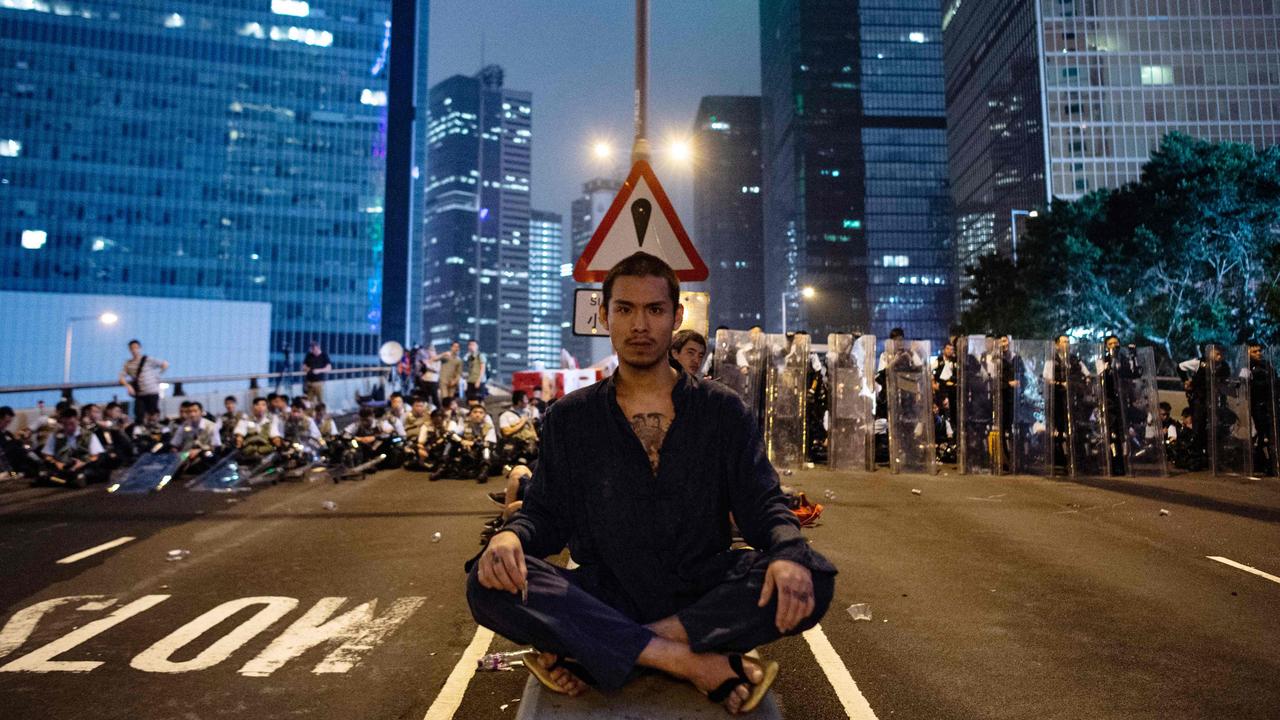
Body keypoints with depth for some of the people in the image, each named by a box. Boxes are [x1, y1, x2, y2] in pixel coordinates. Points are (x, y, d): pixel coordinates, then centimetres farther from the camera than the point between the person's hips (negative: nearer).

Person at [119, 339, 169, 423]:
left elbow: (165, 365, -1)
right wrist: (127, 385, -13)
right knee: (139, 416, -1)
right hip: (139, 394, 3)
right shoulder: (128, 364, 8)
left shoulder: (148, 360, -3)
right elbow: (122, 377, 4)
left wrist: (157, 375, 3)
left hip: (152, 393, -3)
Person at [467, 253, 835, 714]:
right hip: (605, 600, 0)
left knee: (811, 579, -27)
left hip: (702, 597, 1)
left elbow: (761, 501, 2)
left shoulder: (722, 410, 6)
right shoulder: (570, 419, 8)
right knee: (488, 584, -26)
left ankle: (588, 652, -22)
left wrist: (788, 551, -22)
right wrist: (511, 535, -19)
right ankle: (696, 664, -23)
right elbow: (546, 511, 6)